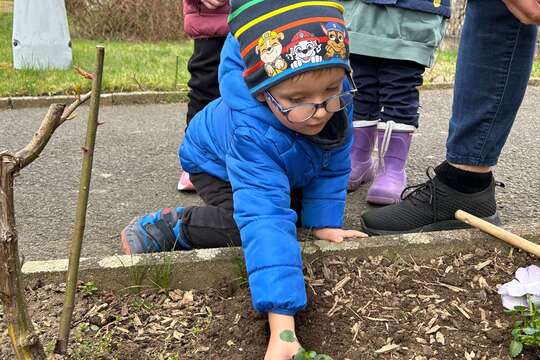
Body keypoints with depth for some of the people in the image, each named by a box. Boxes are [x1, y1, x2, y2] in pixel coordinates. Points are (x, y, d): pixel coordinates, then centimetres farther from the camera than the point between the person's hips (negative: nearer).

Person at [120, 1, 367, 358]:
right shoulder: (253, 133, -48)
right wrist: (281, 327, -59)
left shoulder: (335, 96, -33)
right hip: (215, 162, -6)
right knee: (250, 223, -27)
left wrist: (324, 221, -21)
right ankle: (170, 227, -2)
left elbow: (333, 167, -15)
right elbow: (265, 219, -55)